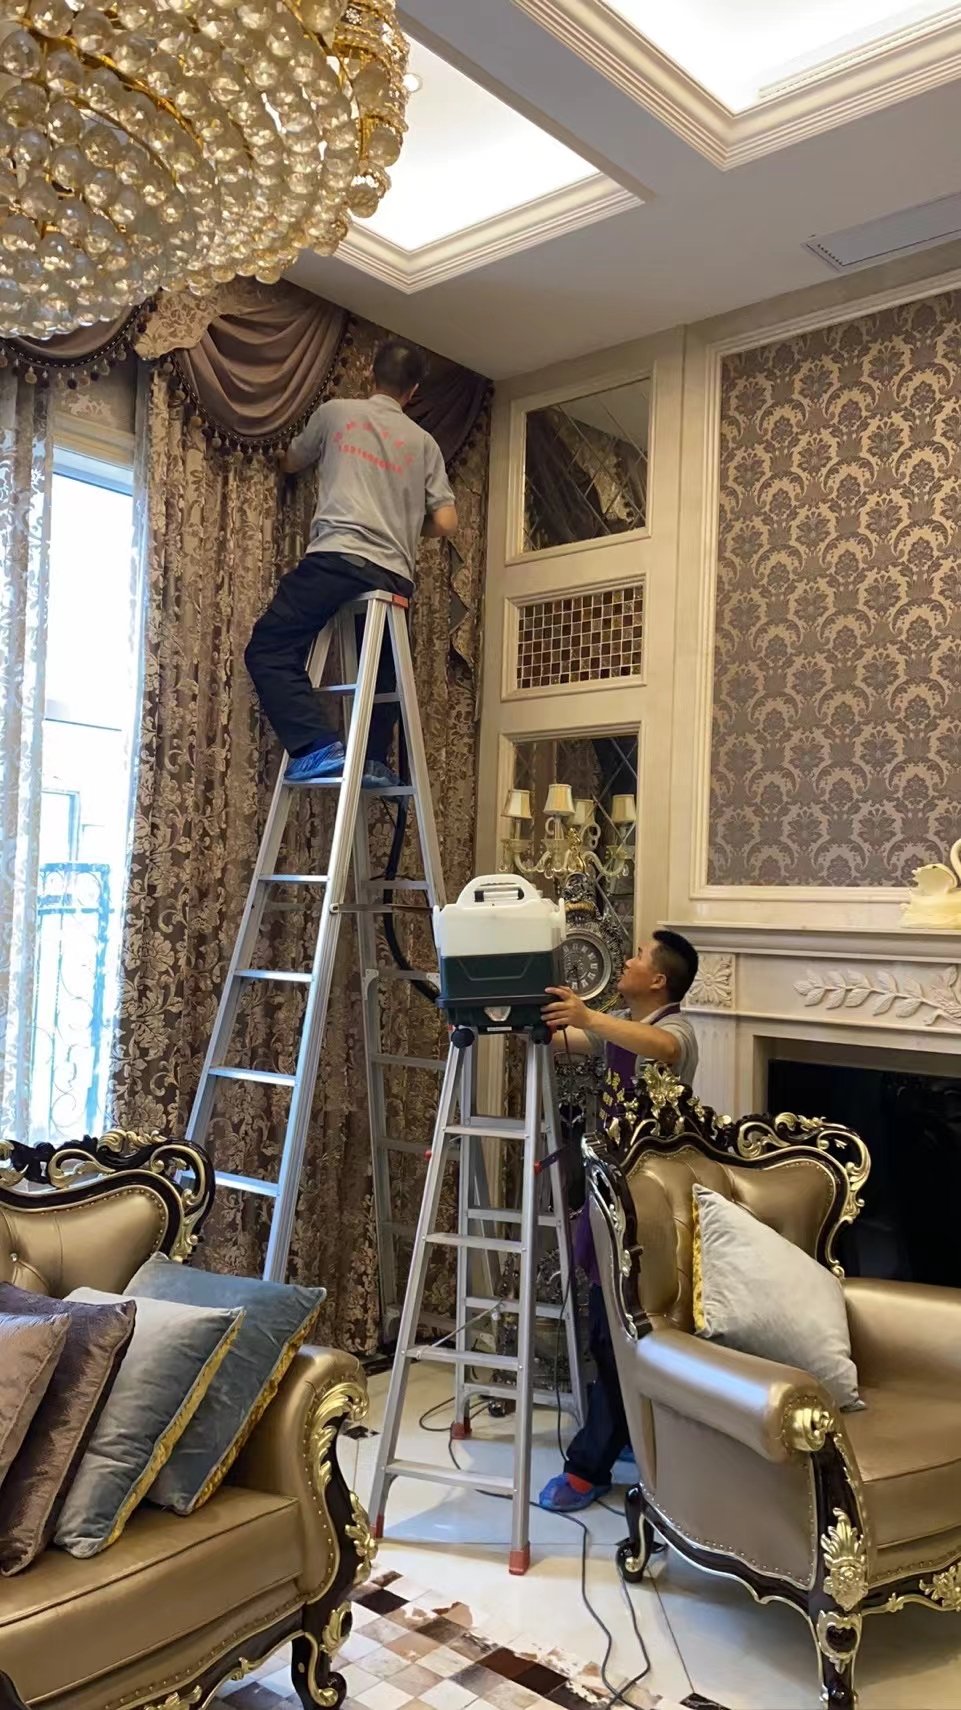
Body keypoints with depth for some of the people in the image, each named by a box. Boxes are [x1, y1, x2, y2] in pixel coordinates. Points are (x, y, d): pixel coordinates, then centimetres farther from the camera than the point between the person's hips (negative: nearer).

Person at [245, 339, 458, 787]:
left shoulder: (335, 412, 15)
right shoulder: (424, 443, 19)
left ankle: (320, 747, -18)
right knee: (380, 670, 23)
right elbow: (445, 524, 12)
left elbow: (291, 464, 32)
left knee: (269, 650, -1)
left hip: (336, 559, -4)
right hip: (394, 575, 4)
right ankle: (374, 760, 9)